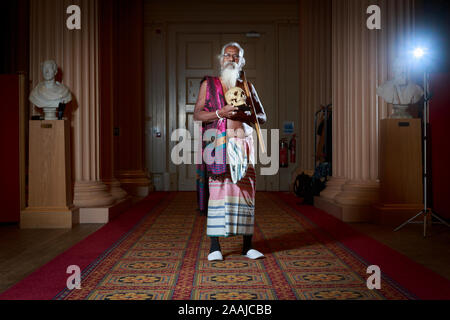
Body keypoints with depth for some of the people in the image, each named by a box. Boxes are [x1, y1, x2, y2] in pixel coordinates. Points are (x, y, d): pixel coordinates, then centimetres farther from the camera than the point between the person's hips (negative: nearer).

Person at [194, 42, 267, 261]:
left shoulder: (247, 88, 16)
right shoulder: (209, 84, 10)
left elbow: (263, 118, 14)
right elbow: (197, 115, 2)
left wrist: (246, 115, -6)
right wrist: (220, 113, -14)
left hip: (243, 145, 3)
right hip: (218, 144, -2)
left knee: (245, 192, 0)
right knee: (217, 192, -7)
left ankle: (247, 246, 8)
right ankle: (214, 247, 1)